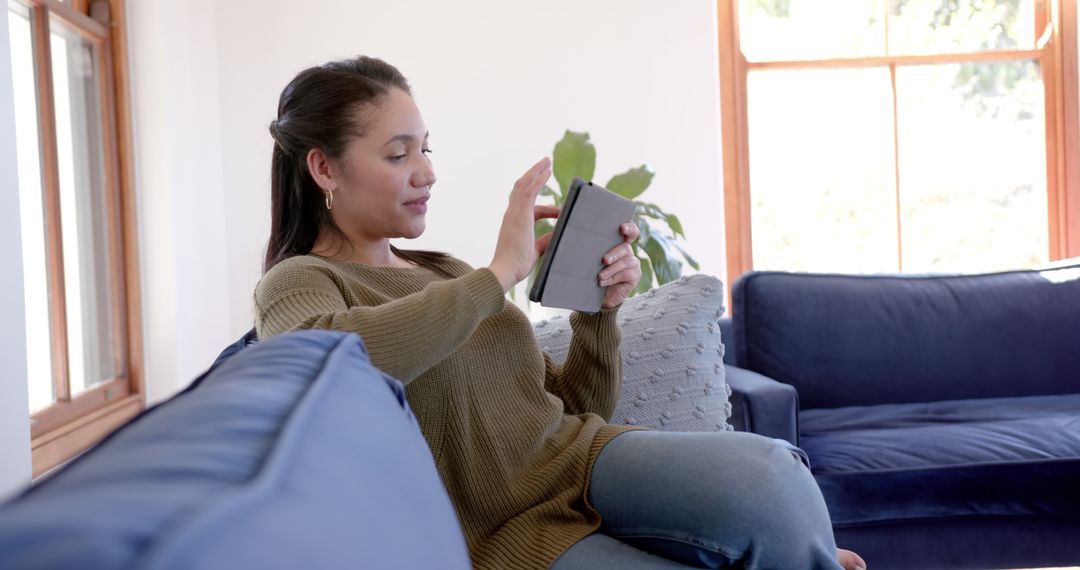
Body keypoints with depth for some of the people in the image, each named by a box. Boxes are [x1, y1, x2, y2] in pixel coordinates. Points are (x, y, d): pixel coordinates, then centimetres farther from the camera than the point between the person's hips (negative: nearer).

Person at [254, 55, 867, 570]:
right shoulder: (297, 283, 0)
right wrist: (501, 273, -20)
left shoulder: (449, 272, 18)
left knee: (767, 472, -25)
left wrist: (600, 310, -1)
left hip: (584, 461, 6)